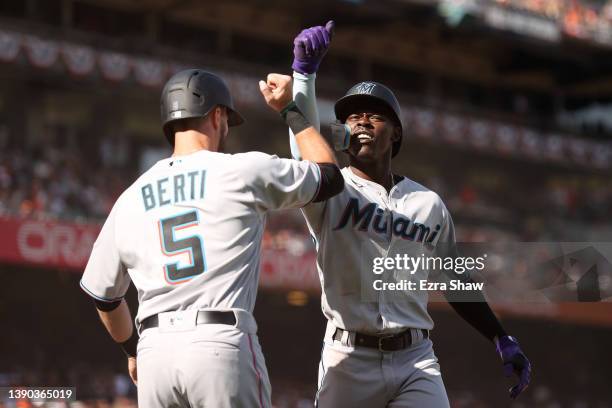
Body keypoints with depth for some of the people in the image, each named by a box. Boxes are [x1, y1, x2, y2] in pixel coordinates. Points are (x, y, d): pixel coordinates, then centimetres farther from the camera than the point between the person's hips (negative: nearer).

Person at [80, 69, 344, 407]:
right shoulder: (245, 171, 3)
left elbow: (101, 292, 25)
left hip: (154, 353, 4)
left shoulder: (130, 199, 15)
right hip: (222, 345, -4)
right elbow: (330, 175, 17)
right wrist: (289, 110, 29)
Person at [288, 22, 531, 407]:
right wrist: (304, 70, -34)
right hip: (348, 361, -2)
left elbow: (454, 281, 19)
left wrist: (502, 339, 12)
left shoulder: (429, 203, 12)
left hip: (415, 361, 2)